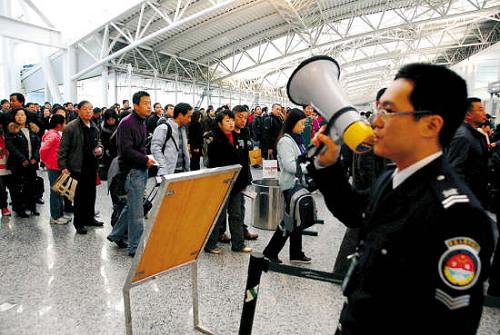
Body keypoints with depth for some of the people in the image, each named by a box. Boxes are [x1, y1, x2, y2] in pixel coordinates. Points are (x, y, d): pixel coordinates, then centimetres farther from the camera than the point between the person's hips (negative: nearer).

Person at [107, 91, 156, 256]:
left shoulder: (142, 122, 14)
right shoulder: (127, 123, -15)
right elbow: (126, 150, -21)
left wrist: (147, 158, 9)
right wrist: (145, 159, -15)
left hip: (142, 169, 9)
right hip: (132, 170, -9)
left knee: (131, 205, 19)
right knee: (136, 211, -3)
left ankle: (116, 235, 36)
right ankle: (135, 247, 9)